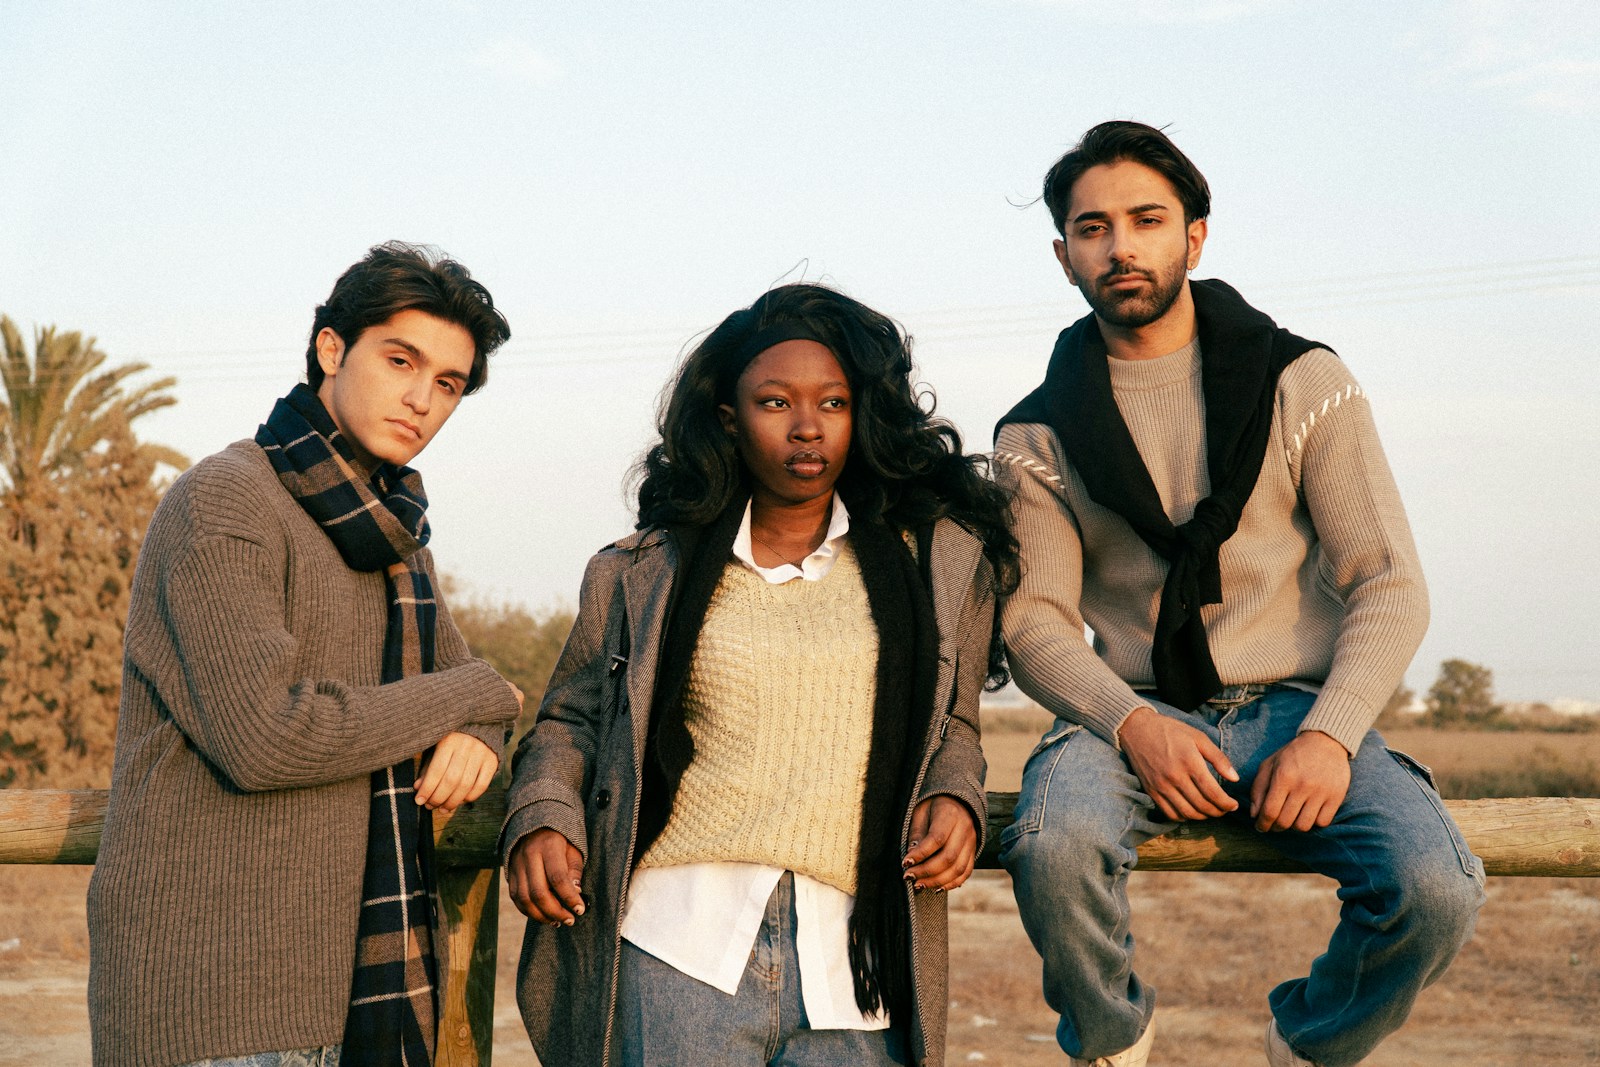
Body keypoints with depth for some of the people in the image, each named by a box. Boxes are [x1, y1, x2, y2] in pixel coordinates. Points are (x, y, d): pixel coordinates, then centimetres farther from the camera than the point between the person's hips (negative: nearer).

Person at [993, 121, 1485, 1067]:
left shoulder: (1304, 383, 4)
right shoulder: (1036, 436, 6)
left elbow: (1389, 584, 0)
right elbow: (1034, 621, 0)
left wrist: (1330, 735, -15)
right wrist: (1130, 723, -19)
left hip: (1297, 708, 1)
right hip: (1133, 713, 0)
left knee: (1438, 890, -26)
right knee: (1056, 846, -33)